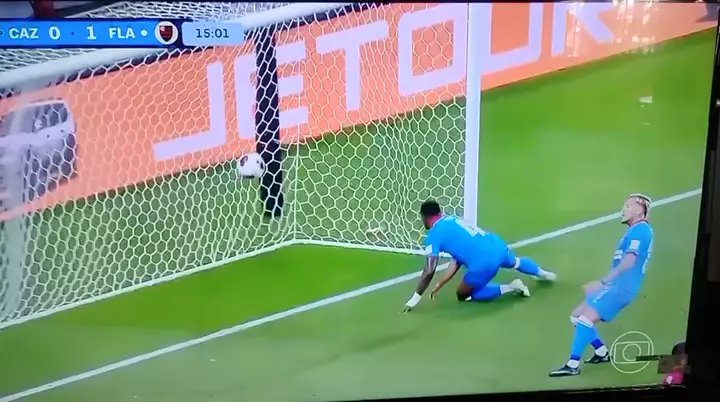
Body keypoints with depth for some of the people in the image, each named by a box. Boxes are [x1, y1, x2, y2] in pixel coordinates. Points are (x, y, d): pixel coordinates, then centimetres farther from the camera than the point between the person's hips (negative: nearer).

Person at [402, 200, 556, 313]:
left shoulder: (434, 235, -3)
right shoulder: (452, 220, 18)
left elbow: (429, 272, -7)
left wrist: (415, 298, 2)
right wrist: (439, 285, 22)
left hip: (484, 263, -8)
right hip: (498, 246, 8)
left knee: (463, 295, 17)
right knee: (515, 262, 42)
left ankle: (509, 288, 10)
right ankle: (542, 273, 66)